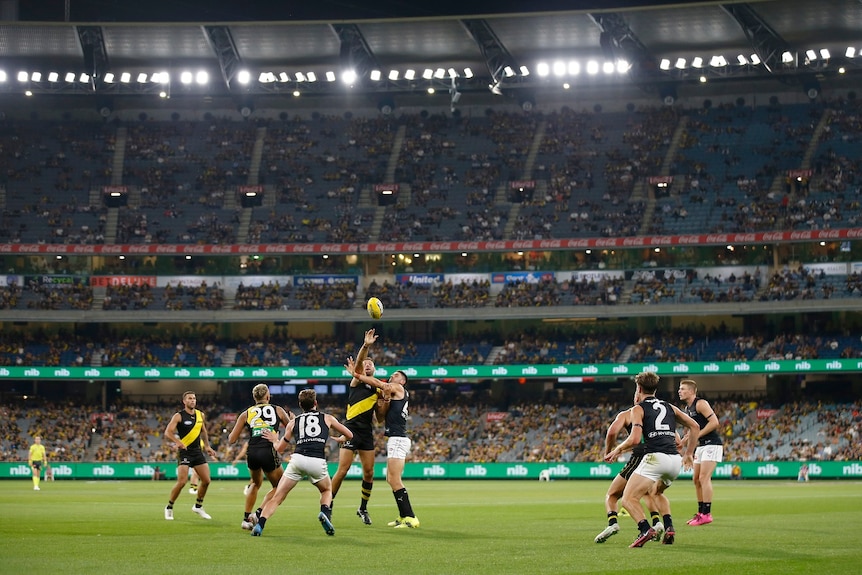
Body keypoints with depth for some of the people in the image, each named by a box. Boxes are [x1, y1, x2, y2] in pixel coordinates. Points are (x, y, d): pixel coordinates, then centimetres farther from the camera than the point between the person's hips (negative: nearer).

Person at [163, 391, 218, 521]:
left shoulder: (200, 415, 9)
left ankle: (198, 506, 23)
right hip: (184, 451, -6)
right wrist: (177, 442, -31)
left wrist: (207, 446, 18)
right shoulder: (179, 416, -8)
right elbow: (167, 433, -15)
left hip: (197, 451, 6)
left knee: (206, 480, 2)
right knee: (182, 482, -16)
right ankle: (169, 508, 2)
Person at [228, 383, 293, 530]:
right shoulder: (278, 410, 9)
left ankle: (246, 519, 24)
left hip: (252, 453, 3)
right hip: (269, 452, -3)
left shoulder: (246, 414, 11)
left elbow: (231, 440, 9)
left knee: (256, 483, 30)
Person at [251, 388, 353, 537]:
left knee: (277, 497, 3)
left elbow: (279, 448, 24)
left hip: (298, 459, 0)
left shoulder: (293, 422, 21)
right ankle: (325, 512, -2)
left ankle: (259, 525, -15)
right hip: (318, 462, 0)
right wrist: (340, 439, 52)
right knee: (327, 490, 27)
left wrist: (274, 440, 46)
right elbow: (349, 434, 29)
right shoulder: (327, 418, 21)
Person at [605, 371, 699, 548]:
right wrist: (688, 453, 27)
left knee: (628, 499, -4)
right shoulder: (670, 407, 23)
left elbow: (635, 439, -8)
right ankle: (669, 528, 11)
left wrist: (617, 450, 8)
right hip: (675, 460, 6)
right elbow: (694, 426, 20)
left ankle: (645, 529, -30)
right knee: (656, 492, 33)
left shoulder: (638, 409, 6)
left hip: (655, 458, -6)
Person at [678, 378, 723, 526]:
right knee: (696, 478, 11)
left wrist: (697, 435, -20)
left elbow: (714, 422, -22)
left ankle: (706, 514, -16)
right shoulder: (687, 409, 14)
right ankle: (701, 512, 18)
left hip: (712, 444, -10)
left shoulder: (700, 404, -15)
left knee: (704, 477, -16)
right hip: (701, 446, 10)